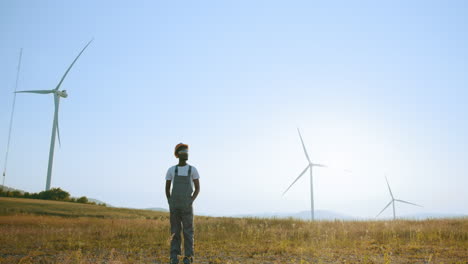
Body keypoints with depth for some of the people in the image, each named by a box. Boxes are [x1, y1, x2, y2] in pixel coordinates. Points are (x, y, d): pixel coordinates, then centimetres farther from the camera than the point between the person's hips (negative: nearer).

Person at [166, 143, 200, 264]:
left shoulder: (193, 169, 2)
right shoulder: (171, 170, 6)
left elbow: (198, 188, 2)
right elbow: (167, 188, 12)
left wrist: (191, 200, -13)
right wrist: (170, 203, 0)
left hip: (187, 206, -1)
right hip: (174, 206, 1)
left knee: (188, 231, -1)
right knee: (175, 230, 2)